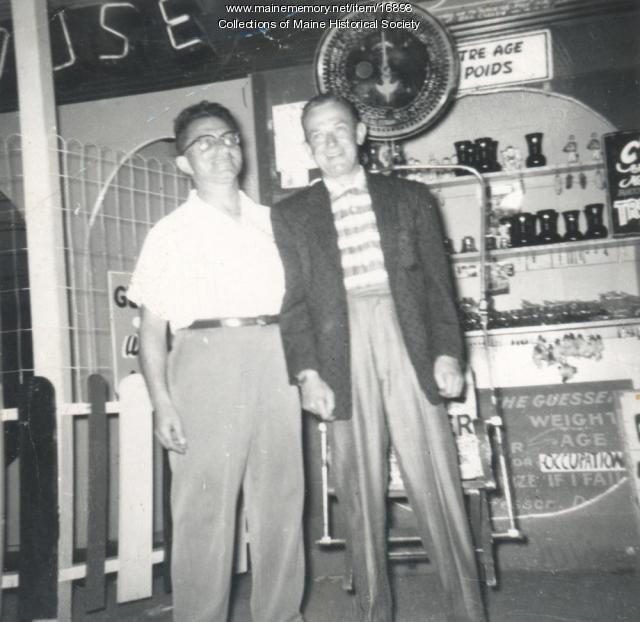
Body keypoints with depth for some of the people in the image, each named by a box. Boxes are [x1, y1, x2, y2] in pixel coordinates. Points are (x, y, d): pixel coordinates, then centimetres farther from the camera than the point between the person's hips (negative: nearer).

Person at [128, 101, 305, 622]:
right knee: (205, 506, -4)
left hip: (274, 359, 3)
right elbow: (152, 325, 3)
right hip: (205, 355, -3)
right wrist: (162, 401, -7)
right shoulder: (171, 232, 8)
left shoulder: (270, 222, 16)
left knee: (282, 502, 5)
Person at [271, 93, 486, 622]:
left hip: (410, 349, 0)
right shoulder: (291, 215, 12)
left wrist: (447, 351, -1)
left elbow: (438, 281, 9)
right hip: (342, 359, 0)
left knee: (438, 487, -1)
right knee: (361, 498, 4)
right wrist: (306, 373, -4)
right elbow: (293, 301, 6)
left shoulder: (410, 197, 13)